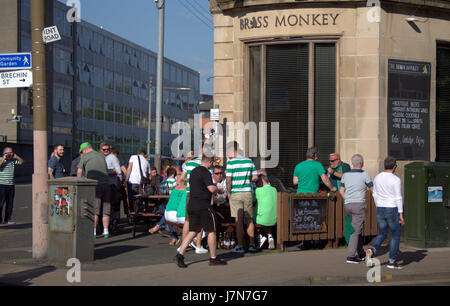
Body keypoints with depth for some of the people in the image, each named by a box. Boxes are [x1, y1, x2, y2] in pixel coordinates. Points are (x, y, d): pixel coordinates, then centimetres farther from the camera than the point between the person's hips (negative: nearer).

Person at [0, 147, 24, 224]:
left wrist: (16, 157, -1)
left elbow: (22, 162, 12)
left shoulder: (13, 160, 11)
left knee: (10, 203, 6)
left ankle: (7, 219, 13)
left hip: (11, 185, 5)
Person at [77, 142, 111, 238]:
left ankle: (93, 232, -4)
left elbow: (79, 171, 1)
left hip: (94, 185, -4)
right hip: (106, 183, 4)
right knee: (105, 210, 8)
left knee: (94, 210, -2)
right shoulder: (101, 155, 19)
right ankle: (106, 231, 8)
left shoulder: (85, 157, 4)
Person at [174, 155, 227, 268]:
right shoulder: (205, 172, -13)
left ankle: (180, 254, -6)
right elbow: (211, 189, -24)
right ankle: (213, 258, 10)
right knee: (211, 231, 4)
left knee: (192, 232, 8)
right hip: (203, 206, -8)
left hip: (192, 205, 8)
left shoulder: (193, 171, 14)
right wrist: (217, 188, 0)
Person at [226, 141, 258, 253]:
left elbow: (228, 179, -13)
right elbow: (255, 177, 8)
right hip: (248, 192, 4)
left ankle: (240, 246, 1)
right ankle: (252, 245, 14)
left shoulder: (231, 162, -9)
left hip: (235, 193, -4)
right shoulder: (249, 161, 5)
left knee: (238, 220, 0)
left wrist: (229, 192, -1)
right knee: (249, 220, 11)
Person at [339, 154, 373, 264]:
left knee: (357, 229, 18)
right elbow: (372, 189, 0)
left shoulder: (346, 175, 5)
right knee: (356, 231, -5)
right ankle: (350, 256, -10)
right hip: (359, 205, -6)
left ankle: (361, 254, 25)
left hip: (348, 205, 6)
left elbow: (341, 191, 9)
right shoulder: (365, 175, -9)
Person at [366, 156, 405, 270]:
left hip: (380, 210, 5)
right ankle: (392, 261, 5)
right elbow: (398, 198, -14)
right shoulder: (396, 180, -13)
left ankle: (371, 250, -12)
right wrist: (401, 215, -11)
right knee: (395, 236, 6)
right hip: (393, 210, -5)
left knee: (382, 235, 14)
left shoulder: (377, 178, 5)